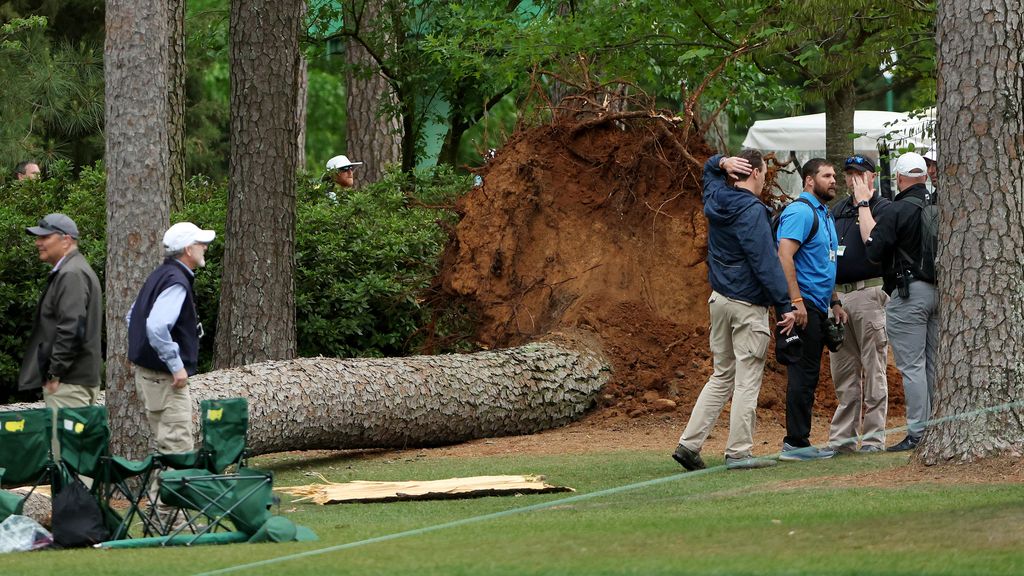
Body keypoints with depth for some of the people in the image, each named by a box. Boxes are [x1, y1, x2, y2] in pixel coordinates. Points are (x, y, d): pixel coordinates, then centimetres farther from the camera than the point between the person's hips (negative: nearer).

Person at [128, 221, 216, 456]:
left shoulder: (160, 276, 14)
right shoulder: (177, 283, -18)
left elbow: (133, 317, 24)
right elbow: (157, 327, -31)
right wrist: (177, 366, -23)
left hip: (147, 371, 10)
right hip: (165, 377, -10)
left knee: (166, 445, 14)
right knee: (178, 447, -10)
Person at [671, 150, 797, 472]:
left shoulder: (715, 200, 7)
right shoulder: (752, 211, -17)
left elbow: (710, 170, 31)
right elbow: (766, 263, -21)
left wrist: (723, 163, 6)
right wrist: (784, 306, -19)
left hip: (719, 300, 8)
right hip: (748, 306, -8)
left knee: (722, 376, 15)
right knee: (747, 381, -2)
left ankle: (689, 444, 9)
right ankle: (739, 453, -1)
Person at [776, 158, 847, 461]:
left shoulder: (824, 214, 20)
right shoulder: (801, 212, -12)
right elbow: (784, 256, -22)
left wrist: (835, 303, 22)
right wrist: (796, 301, -27)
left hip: (817, 308, 10)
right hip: (803, 306, -10)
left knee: (807, 376, 11)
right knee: (803, 376, -9)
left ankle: (797, 442, 15)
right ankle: (796, 443, -7)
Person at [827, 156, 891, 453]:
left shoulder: (883, 207, -3)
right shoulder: (839, 209, 18)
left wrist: (864, 202, -14)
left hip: (869, 292, -7)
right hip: (837, 294, 7)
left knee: (873, 369, -5)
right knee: (843, 372, 9)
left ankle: (873, 437, -3)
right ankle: (842, 437, 13)